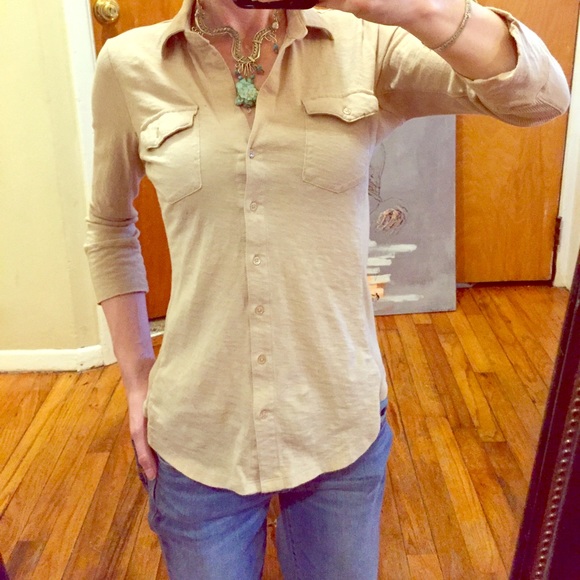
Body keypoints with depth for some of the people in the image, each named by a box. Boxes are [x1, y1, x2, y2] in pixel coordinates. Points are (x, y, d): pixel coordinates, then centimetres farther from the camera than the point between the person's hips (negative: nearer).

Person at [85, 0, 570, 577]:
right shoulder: (130, 65, -3)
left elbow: (544, 97, -14)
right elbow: (109, 227, 10)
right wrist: (135, 372, 6)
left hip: (343, 426, 1)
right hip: (199, 437, 0)